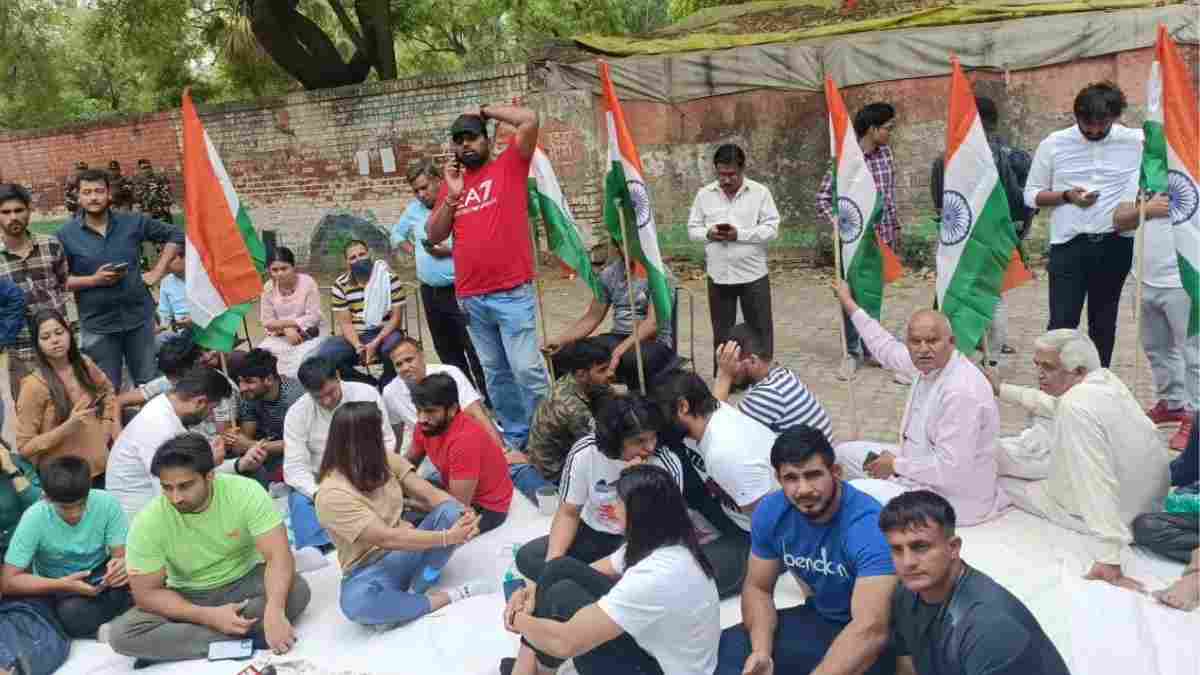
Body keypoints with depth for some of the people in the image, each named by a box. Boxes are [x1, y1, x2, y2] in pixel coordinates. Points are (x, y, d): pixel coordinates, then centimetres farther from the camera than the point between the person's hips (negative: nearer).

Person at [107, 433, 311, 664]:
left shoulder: (245, 492, -23)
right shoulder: (147, 523, -20)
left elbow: (279, 555, -26)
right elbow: (147, 592, -15)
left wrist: (274, 611, -43)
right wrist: (210, 616, -28)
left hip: (245, 583, 0)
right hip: (188, 598, 1)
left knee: (298, 589, -30)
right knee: (121, 633, -25)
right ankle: (247, 636, -23)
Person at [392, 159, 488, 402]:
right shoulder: (414, 209, 12)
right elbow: (397, 233, 28)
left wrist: (451, 250, -19)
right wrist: (413, 250, 11)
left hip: (459, 290, -7)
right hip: (430, 292, 8)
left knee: (475, 351, -7)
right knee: (447, 352, 15)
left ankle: (490, 402, -1)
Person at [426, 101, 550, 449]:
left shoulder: (509, 166, 3)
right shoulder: (451, 183, 15)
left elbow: (530, 119, -9)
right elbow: (434, 236, 10)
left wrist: (485, 111, 3)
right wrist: (452, 196, -2)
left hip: (512, 293, -5)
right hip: (470, 297, 5)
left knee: (527, 369, -7)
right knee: (495, 373, 11)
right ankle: (514, 437, 22)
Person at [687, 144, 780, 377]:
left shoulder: (760, 192, -4)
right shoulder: (704, 194, 3)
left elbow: (771, 229, -8)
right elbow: (692, 228, 7)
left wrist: (740, 234, -20)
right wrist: (708, 233, -15)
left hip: (753, 274, -2)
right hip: (718, 275, 2)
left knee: (760, 329, 7)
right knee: (722, 331, 12)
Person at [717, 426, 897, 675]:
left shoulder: (870, 525, -30)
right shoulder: (771, 512, -11)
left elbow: (870, 629, -40)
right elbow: (758, 588, 0)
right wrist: (761, 651, -19)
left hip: (874, 638, -4)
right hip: (819, 619, 5)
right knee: (722, 651, -12)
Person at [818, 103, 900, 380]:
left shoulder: (886, 153, 4)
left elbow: (891, 194, 14)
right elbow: (823, 198, -7)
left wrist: (896, 227, 17)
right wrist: (839, 225, -16)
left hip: (882, 236, 4)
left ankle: (870, 349, 23)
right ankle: (852, 353, 16)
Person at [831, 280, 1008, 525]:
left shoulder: (961, 392, -31)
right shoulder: (931, 364, -4)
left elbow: (950, 468, -32)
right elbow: (887, 348, 17)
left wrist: (896, 465, -18)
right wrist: (849, 304, 26)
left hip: (950, 498, -10)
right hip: (922, 465, 10)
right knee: (846, 452, 17)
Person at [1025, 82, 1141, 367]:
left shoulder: (1138, 142, -1)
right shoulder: (1053, 144, 0)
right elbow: (1031, 195, 5)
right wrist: (1067, 196, -13)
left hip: (1115, 246, 1)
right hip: (1068, 246, -1)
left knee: (1104, 322, 13)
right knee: (1062, 322, -6)